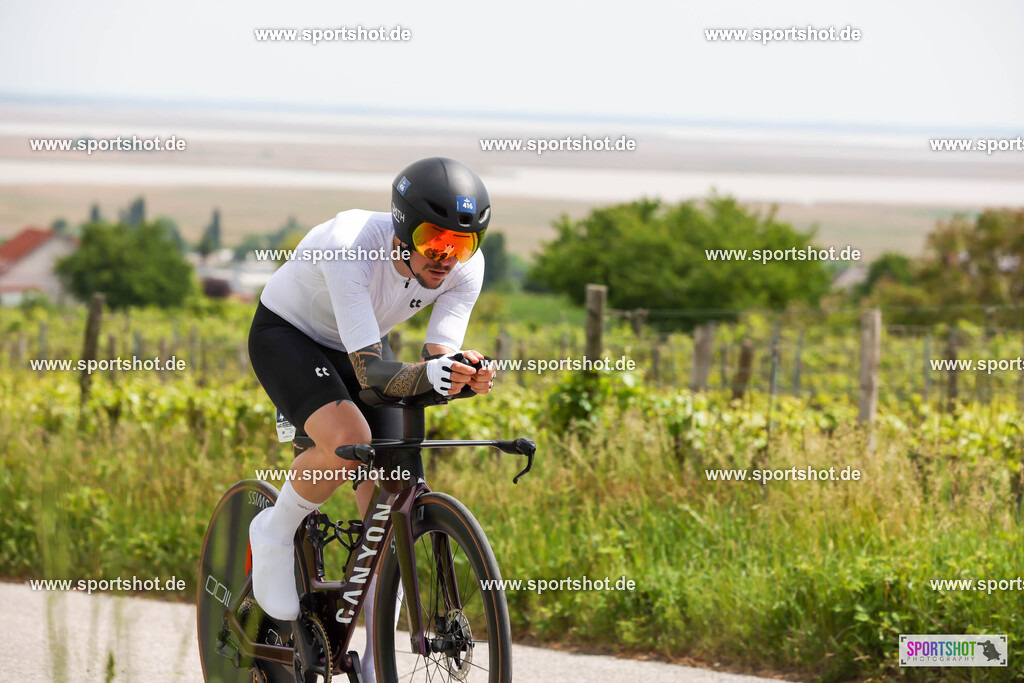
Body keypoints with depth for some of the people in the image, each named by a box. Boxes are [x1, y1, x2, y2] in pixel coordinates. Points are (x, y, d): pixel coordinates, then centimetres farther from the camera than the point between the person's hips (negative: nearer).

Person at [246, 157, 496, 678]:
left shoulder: (466, 267, -24)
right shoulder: (350, 248, -40)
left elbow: (437, 355, -26)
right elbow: (369, 370, -43)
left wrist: (464, 373, -49)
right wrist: (425, 375, -63)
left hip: (361, 343, 5)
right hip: (287, 336, -5)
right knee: (348, 443, -34)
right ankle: (275, 535, -5)